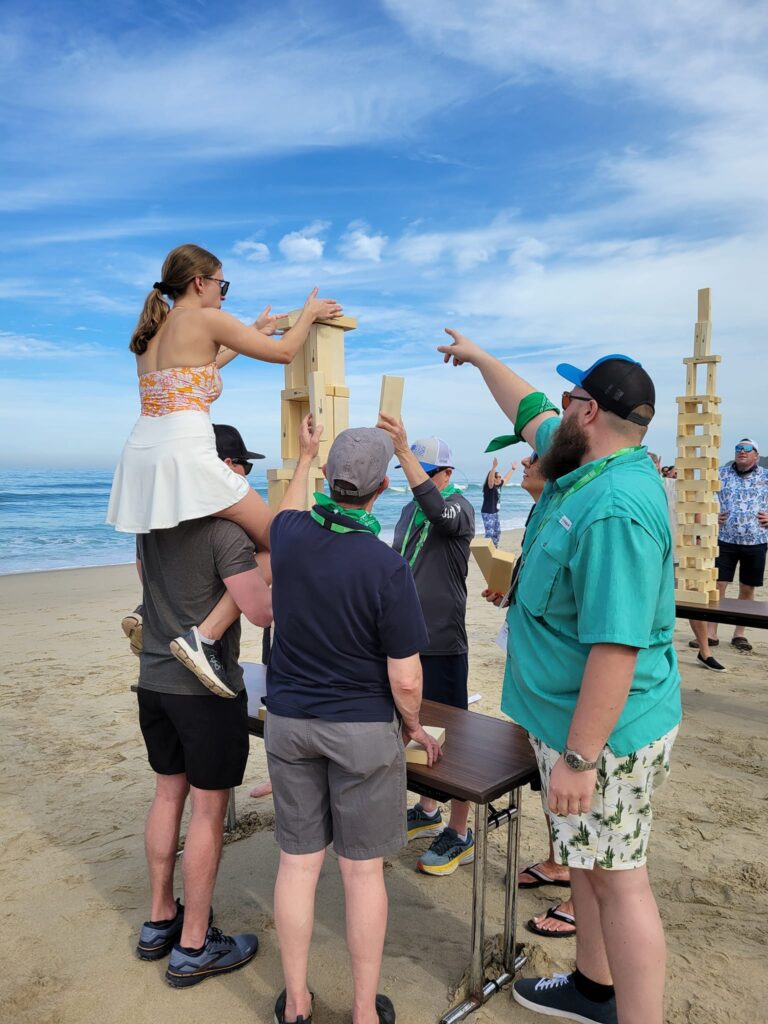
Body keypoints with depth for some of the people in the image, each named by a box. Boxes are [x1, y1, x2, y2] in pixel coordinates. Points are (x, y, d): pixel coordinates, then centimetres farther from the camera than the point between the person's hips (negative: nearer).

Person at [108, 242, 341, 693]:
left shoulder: (151, 329, 20)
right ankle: (203, 634, -10)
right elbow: (283, 352, 5)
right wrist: (309, 313, 24)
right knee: (277, 544, -1)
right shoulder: (207, 319, -1)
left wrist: (254, 332, 44)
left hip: (141, 453, 8)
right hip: (185, 454, -8)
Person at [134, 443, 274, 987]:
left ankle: (160, 922, 35)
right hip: (207, 687, -7)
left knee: (168, 795, 19)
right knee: (208, 810, 5)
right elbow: (263, 611, -23)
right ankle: (193, 948, 19)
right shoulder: (224, 530, -21)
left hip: (154, 679, 8)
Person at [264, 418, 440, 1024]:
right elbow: (406, 682, -17)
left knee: (298, 861, 15)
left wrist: (305, 455, 35)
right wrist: (413, 726, 4)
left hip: (288, 721, 4)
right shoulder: (387, 568, -21)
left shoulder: (289, 536, -8)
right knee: (363, 870, 11)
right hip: (362, 729, -4)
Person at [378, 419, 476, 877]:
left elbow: (439, 510, -37)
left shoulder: (460, 508, -12)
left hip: (443, 644, -8)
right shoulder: (409, 511, 12)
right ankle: (428, 811, 37)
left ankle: (460, 834, 16)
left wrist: (403, 449, -45)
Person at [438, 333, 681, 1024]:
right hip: (572, 721, 10)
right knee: (587, 860, 24)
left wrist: (578, 756, -26)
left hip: (605, 734, -10)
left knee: (617, 878, 6)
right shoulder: (592, 466, 2)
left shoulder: (615, 509, -28)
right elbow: (530, 412, 19)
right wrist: (479, 357, 32)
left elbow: (617, 649, -31)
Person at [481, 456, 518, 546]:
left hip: (495, 513, 10)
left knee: (497, 532, 19)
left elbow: (506, 479, 25)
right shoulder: (490, 486, -17)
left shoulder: (498, 485, 7)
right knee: (489, 534, -14)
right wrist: (494, 467, -51)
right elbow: (490, 478, -38)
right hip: (487, 513, -10)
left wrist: (512, 469, 34)